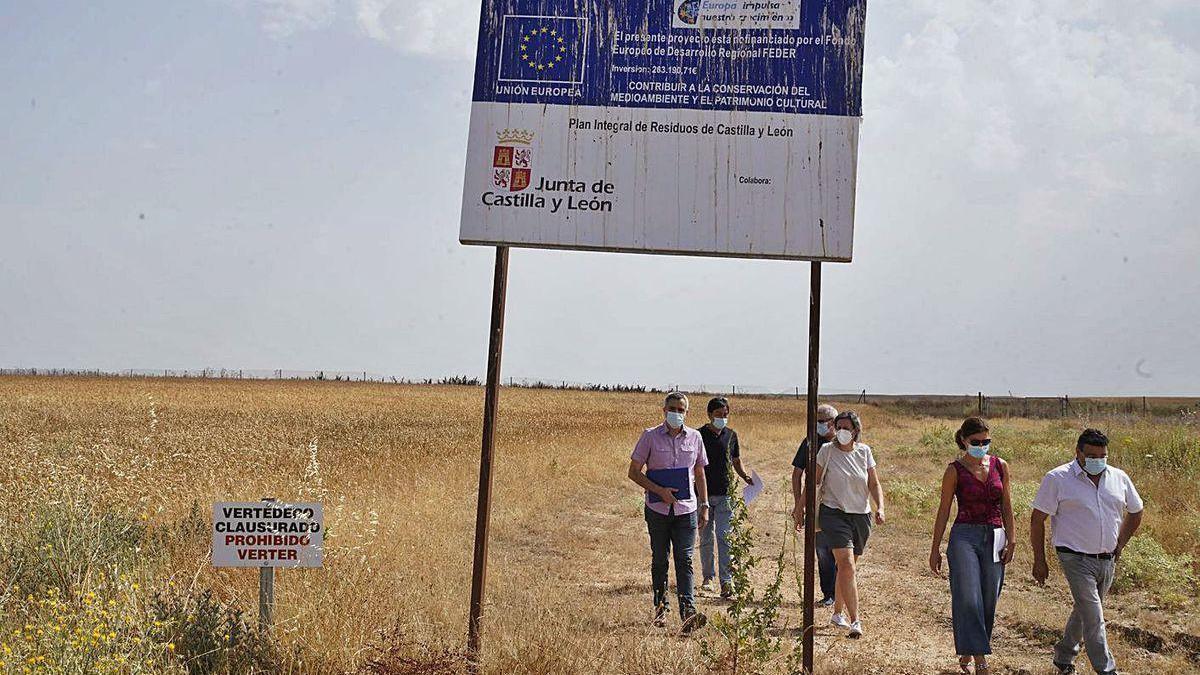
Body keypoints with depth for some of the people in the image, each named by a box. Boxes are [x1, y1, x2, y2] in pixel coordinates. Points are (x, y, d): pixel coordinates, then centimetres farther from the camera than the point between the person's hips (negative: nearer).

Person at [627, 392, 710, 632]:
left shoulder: (694, 437, 7)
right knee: (660, 560, 9)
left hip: (686, 509, 1)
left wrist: (704, 506, 9)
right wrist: (660, 491, -13)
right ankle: (661, 607, 23)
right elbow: (634, 472, -2)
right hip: (658, 510, -1)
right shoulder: (650, 436, -2)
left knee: (684, 560, -8)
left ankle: (688, 612, -15)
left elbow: (700, 474, 15)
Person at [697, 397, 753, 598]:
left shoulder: (731, 435, 7)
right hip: (703, 494, -1)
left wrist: (745, 477, 1)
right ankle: (708, 576, 23)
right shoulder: (699, 435, -2)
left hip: (725, 494, 1)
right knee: (706, 538, 9)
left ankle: (726, 581, -10)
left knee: (724, 537, -9)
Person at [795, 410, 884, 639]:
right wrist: (801, 507, 4)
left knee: (846, 566, 13)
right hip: (834, 514, -4)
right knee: (847, 565, -16)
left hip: (861, 516, 4)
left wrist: (880, 508, -4)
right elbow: (813, 481, 3)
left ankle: (838, 612, 31)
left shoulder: (864, 451, 5)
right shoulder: (827, 450, -3)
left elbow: (874, 484, 10)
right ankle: (855, 621, -18)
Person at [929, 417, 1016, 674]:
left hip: (994, 539, 4)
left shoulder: (1000, 466, 6)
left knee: (988, 603, 6)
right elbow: (944, 511, 1)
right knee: (968, 600, -14)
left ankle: (967, 654, 24)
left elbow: (1006, 506, 12)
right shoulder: (955, 470, -3)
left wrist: (1010, 540, 5)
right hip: (964, 537, -3)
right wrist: (935, 549, 1)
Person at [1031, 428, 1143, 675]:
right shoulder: (1057, 479, -9)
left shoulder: (1119, 478, 6)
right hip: (1076, 558, -5)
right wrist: (1039, 561, -6)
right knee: (1094, 617, -11)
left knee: (1084, 611, 17)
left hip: (1107, 560, 6)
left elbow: (1135, 512, 22)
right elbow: (1037, 519, -6)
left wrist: (1120, 545, 16)